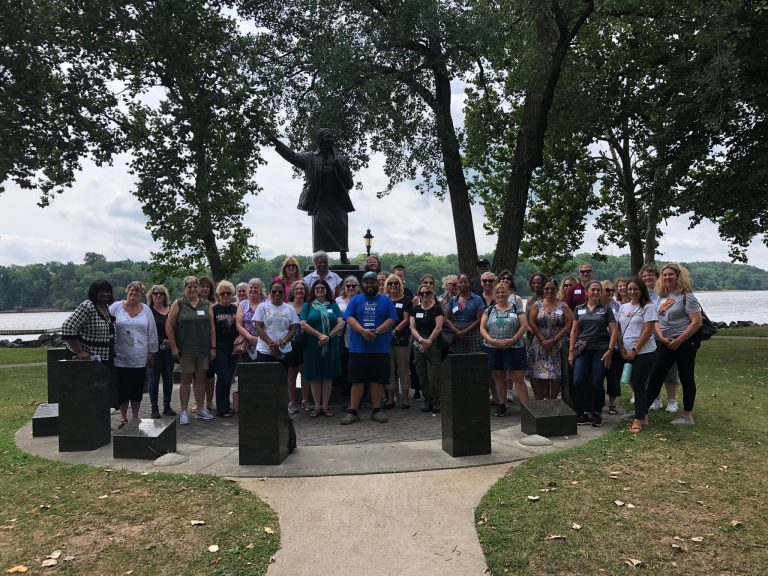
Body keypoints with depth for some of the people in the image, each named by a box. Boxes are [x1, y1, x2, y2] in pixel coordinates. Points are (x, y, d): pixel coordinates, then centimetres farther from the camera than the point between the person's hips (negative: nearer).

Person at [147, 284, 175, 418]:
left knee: (168, 377, 8)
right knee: (154, 378, 3)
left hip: (168, 348, 4)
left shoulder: (171, 309, 10)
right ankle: (154, 408, 10)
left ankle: (167, 406, 18)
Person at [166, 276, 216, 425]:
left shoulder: (206, 305, 8)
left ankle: (200, 409, 20)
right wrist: (173, 347, -8)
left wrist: (213, 347, 3)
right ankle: (184, 412, 10)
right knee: (186, 379, 2)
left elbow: (212, 327, 8)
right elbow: (169, 326, -3)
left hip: (203, 349, 3)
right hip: (185, 349, -3)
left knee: (201, 378, 9)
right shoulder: (178, 304, -1)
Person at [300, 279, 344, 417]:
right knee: (315, 377, 2)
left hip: (330, 346, 1)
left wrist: (328, 336, -14)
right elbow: (303, 324, -5)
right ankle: (317, 407, 9)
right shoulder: (308, 306, 7)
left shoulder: (333, 305, 10)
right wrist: (320, 335, -16)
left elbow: (341, 323, 0)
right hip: (312, 347, -1)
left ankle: (325, 406, 10)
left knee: (328, 376, 3)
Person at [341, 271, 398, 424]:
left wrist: (377, 332, -16)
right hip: (358, 348, 0)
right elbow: (349, 318, -2)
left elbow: (391, 320, -1)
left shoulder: (385, 301, 9)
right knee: (357, 380, 2)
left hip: (380, 348, 0)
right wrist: (363, 331, -18)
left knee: (377, 380, 5)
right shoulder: (355, 300, 10)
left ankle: (376, 411, 16)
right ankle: (353, 412, 7)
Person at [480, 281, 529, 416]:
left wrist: (512, 340, -14)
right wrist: (491, 340, -12)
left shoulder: (516, 308, 5)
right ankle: (502, 405, 20)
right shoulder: (489, 310, 10)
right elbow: (482, 328, 4)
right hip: (493, 349, 3)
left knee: (518, 378, -6)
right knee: (498, 377, 10)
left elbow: (524, 326, -2)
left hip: (514, 348, -3)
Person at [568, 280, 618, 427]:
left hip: (600, 350, -2)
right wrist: (571, 351, 5)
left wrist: (610, 350, -8)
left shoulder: (606, 309, 6)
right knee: (578, 382, -8)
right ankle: (584, 413, 9)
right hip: (582, 350, 2)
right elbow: (574, 331, 11)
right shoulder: (579, 309, 12)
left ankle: (597, 414, 16)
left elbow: (613, 331, 2)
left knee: (597, 383, -3)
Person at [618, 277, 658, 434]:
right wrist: (622, 348, 2)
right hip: (627, 354, 6)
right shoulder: (623, 307, 13)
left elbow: (648, 331, -12)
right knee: (636, 385, 9)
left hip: (644, 352, -6)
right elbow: (619, 330, 14)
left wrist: (634, 350, -14)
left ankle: (638, 420, -1)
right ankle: (642, 417, 18)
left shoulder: (648, 307, -6)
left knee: (639, 386, -6)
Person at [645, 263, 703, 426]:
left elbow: (697, 322, -15)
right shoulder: (662, 296, 10)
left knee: (686, 378, 4)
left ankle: (688, 416, 14)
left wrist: (678, 340, -17)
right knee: (655, 376, 6)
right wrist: (662, 338, -5)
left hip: (685, 342, -6)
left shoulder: (686, 296, -9)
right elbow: (657, 320, 13)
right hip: (665, 343, 6)